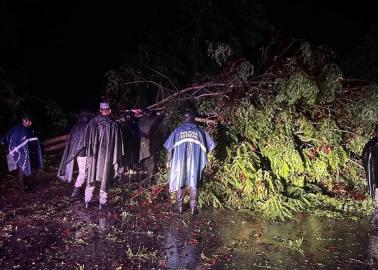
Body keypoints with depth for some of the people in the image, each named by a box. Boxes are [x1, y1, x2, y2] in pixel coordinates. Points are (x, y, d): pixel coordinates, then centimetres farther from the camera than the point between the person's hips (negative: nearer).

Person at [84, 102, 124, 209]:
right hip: (107, 156, -1)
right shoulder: (114, 125, -4)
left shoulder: (93, 122, -3)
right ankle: (102, 202, 10)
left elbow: (87, 139, 1)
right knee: (104, 179, 8)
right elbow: (117, 143, 0)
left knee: (91, 178, 13)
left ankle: (87, 201, 16)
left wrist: (89, 150, 11)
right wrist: (118, 158, 7)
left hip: (93, 155, 1)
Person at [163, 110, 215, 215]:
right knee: (194, 184, 7)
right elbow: (209, 146, 9)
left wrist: (168, 161, 11)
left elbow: (170, 148, 3)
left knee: (180, 184, 10)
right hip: (195, 162, 0)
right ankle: (193, 208, 7)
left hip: (180, 161, 0)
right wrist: (203, 159, 21)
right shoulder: (199, 131, 8)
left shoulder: (177, 130, 7)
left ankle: (179, 208, 14)